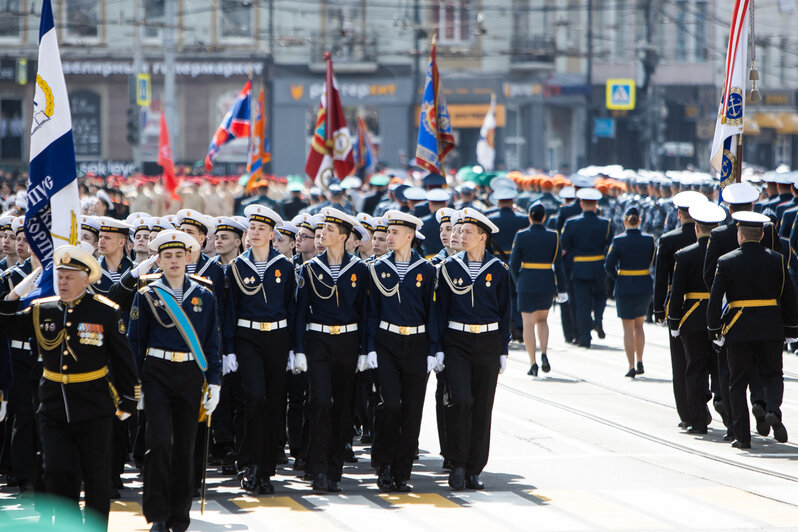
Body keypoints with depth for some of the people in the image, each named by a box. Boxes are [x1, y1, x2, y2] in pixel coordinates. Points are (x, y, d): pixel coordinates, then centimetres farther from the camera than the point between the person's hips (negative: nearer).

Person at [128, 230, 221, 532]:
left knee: (185, 447, 5)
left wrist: (214, 383, 5)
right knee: (159, 443, -13)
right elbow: (135, 342, 4)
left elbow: (212, 344, 11)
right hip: (157, 374, -2)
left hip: (191, 377, 2)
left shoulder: (204, 297, 8)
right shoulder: (147, 296, 2)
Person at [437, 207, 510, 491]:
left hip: (488, 342, 1)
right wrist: (438, 348, 0)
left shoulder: (498, 270, 2)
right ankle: (458, 464, -6)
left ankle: (474, 469, 9)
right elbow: (441, 308, 5)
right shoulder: (450, 267, 3)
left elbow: (504, 311, 7)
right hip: (457, 342, -1)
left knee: (482, 406, 2)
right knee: (460, 399, -16)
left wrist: (503, 350, 3)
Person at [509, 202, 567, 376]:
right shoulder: (553, 236, -2)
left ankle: (533, 363, -5)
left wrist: (518, 283, 13)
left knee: (529, 323, 3)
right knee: (542, 319, 21)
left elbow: (513, 264, -3)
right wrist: (562, 289, 3)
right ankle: (544, 353, 1)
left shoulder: (521, 236, -5)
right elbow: (558, 265, -2)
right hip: (547, 285, 2)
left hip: (527, 284, -2)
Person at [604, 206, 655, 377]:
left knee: (628, 328, 3)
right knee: (639, 325, 20)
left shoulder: (618, 241, -10)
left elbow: (609, 266, -10)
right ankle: (640, 362, 17)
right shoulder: (649, 240, -3)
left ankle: (631, 366, -1)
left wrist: (618, 278, 7)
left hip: (624, 288, -3)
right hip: (645, 288, 3)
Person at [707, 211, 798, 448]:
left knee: (738, 382, 6)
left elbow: (715, 299, -5)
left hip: (738, 330, -1)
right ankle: (773, 410, -17)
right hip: (771, 329, 1)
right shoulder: (776, 260, 1)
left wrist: (715, 330, 3)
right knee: (772, 374, 13)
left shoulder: (727, 262, -4)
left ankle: (742, 436, 4)